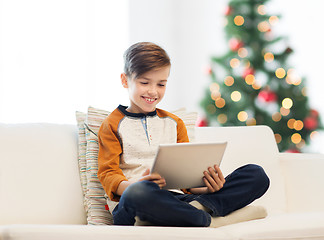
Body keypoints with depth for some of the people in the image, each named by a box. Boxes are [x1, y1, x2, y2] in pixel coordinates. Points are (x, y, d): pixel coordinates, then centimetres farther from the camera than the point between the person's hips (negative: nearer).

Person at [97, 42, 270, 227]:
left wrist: (207, 186, -7)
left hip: (177, 197, 5)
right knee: (137, 192, -46)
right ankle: (205, 219, -29)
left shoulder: (175, 123, 24)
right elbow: (108, 174, 0)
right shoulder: (113, 124, 11)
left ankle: (201, 206, -33)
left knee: (257, 175, -10)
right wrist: (133, 184, -25)